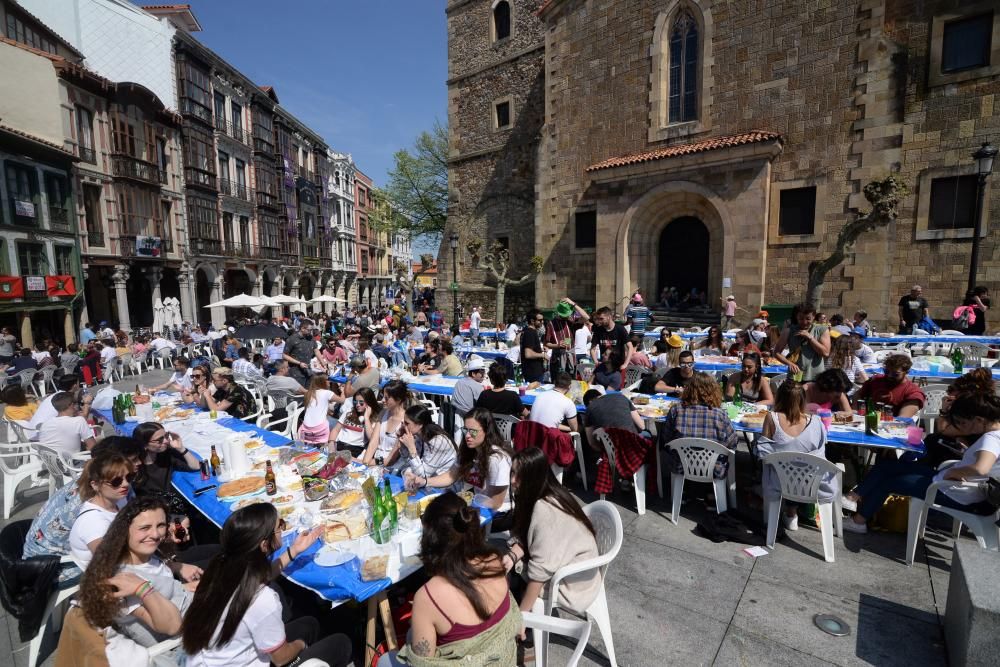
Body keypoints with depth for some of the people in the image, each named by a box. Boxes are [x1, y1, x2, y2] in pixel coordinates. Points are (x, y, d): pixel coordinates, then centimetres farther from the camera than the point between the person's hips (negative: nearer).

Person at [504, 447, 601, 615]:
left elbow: (540, 570, -29)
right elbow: (523, 536, -1)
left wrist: (521, 613, -21)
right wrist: (513, 556, -21)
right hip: (560, 568, 7)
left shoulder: (544, 509, -33)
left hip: (572, 583, -7)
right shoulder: (536, 495, -7)